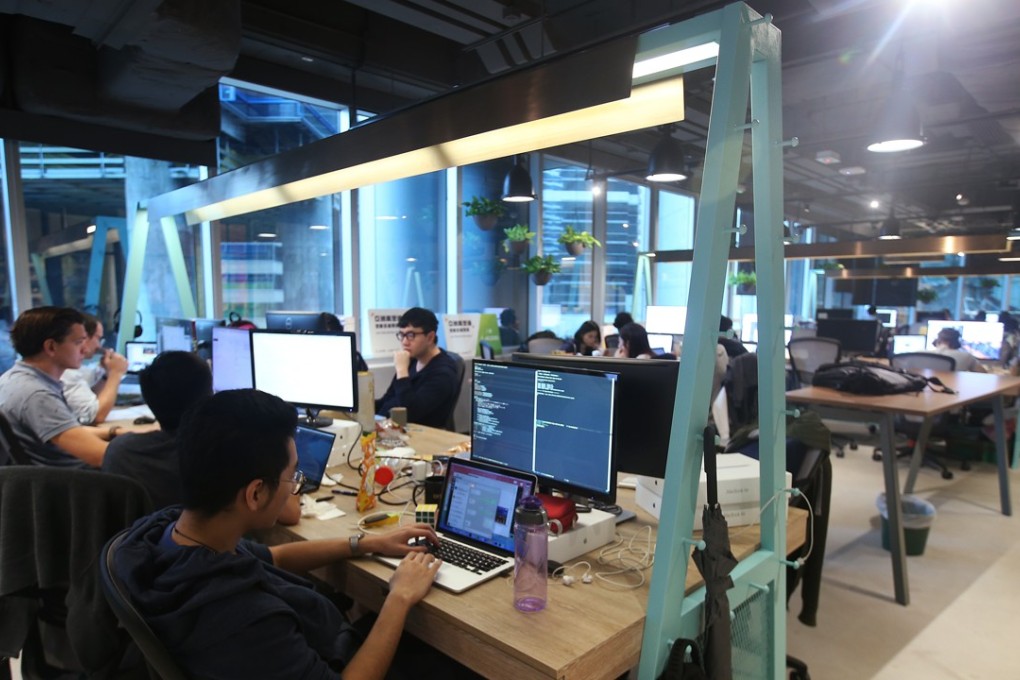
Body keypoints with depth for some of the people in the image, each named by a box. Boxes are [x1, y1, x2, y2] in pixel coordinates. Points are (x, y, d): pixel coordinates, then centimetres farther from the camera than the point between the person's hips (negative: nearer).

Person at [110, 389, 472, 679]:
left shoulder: (165, 525, -16)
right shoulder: (243, 619, -44)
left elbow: (270, 557, 2)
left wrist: (368, 543, 4)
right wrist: (400, 598, -20)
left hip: (305, 645, 6)